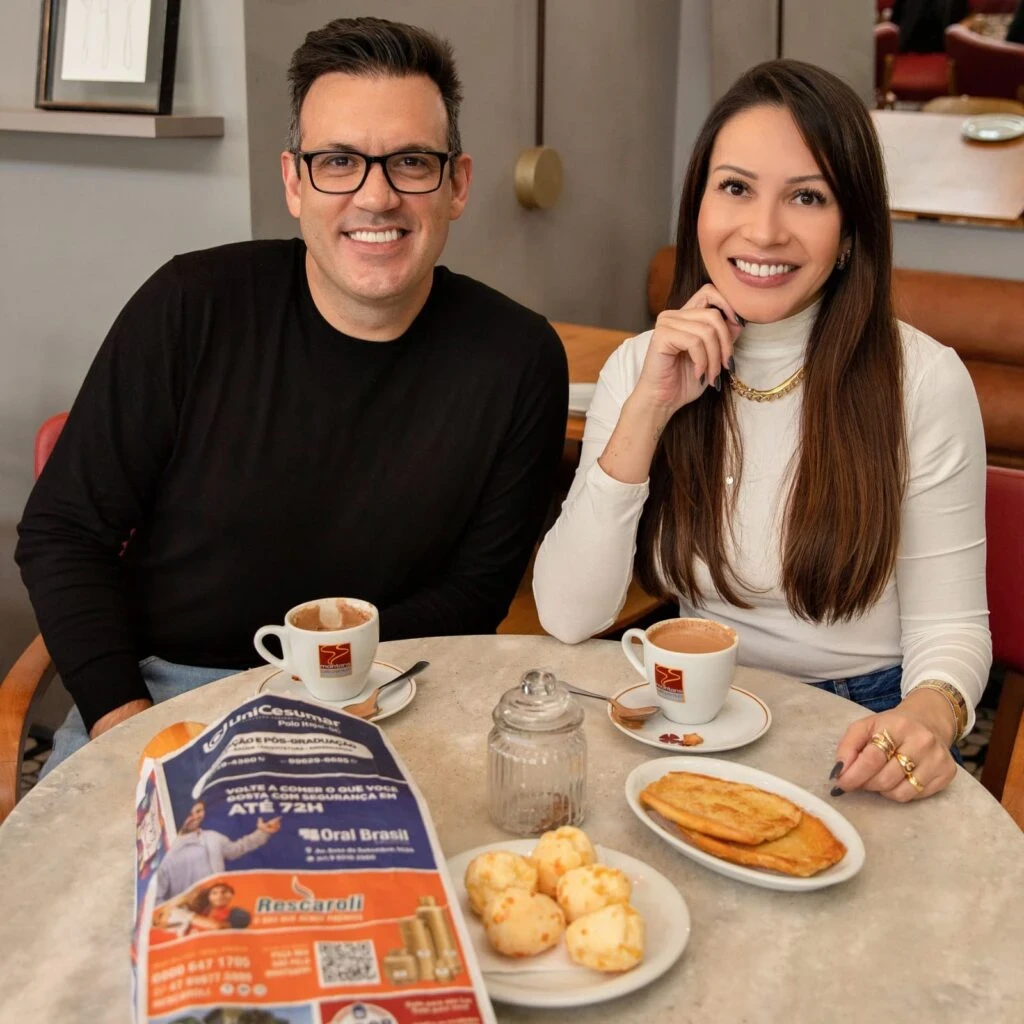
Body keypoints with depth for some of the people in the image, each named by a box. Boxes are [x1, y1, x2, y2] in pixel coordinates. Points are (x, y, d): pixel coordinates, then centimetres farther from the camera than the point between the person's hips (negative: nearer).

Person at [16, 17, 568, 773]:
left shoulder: (518, 361, -7)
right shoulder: (191, 306, -8)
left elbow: (476, 591, -1)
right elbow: (63, 532, -1)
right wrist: (120, 712, -15)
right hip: (162, 686, 0)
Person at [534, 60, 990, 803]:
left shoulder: (925, 380, -10)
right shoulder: (642, 368, -1)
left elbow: (950, 624, -5)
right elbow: (568, 617, -9)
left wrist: (929, 715, -27)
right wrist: (647, 413, -17)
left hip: (859, 742, -1)